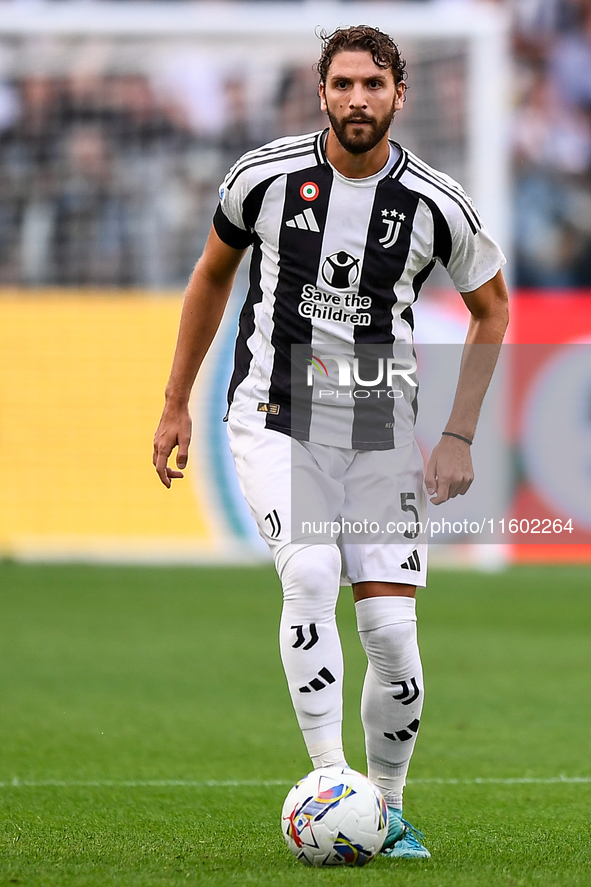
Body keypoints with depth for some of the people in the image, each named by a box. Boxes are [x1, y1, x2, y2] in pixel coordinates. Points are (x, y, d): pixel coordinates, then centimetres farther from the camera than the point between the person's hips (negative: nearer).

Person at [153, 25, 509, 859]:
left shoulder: (436, 204, -7)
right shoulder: (265, 176, -6)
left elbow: (491, 309, 9)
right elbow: (213, 275, 12)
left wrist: (458, 437, 2)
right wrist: (177, 404, 13)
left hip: (381, 430, 1)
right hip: (274, 419, -1)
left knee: (391, 627, -7)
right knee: (311, 574, -26)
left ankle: (387, 808, 13)